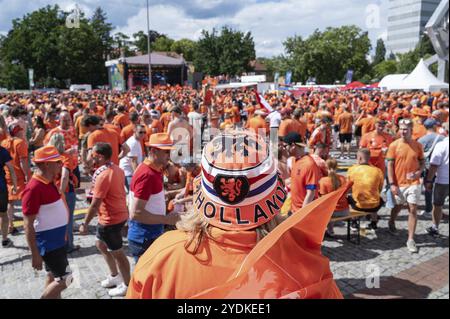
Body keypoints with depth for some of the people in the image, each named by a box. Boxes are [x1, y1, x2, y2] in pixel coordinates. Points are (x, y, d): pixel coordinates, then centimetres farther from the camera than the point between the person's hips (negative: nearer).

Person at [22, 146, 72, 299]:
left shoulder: (48, 182, 5)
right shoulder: (34, 188, -24)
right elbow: (28, 225, -22)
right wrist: (35, 254, -20)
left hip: (57, 239, 9)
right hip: (48, 242, -9)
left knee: (53, 277, 19)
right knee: (64, 279, -3)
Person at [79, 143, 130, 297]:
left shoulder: (103, 176, -24)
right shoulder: (117, 169, 2)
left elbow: (94, 205, -22)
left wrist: (84, 224, -12)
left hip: (111, 219, -9)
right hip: (120, 214, 9)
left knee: (117, 253, 6)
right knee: (101, 244, 25)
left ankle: (127, 286, 22)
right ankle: (114, 276, 38)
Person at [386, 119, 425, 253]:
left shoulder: (418, 145, -1)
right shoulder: (394, 145, -6)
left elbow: (422, 161, 11)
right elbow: (390, 165, -6)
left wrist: (419, 172, -11)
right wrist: (392, 184, -11)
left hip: (414, 183, 1)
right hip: (399, 184, -1)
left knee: (413, 210, -2)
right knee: (397, 207, 17)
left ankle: (411, 240, 4)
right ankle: (391, 224, 48)